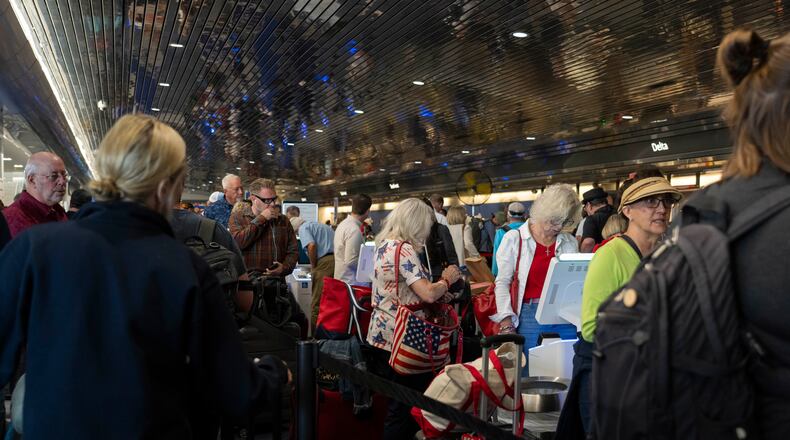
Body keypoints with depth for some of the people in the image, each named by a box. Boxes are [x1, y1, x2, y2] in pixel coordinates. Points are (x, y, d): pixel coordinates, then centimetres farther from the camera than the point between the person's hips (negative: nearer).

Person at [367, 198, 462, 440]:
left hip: (384, 334, 10)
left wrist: (439, 293, 12)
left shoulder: (385, 244, 11)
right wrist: (447, 279, -6)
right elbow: (428, 294, -26)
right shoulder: (403, 249, -19)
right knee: (407, 404, 2)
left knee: (398, 402, 19)